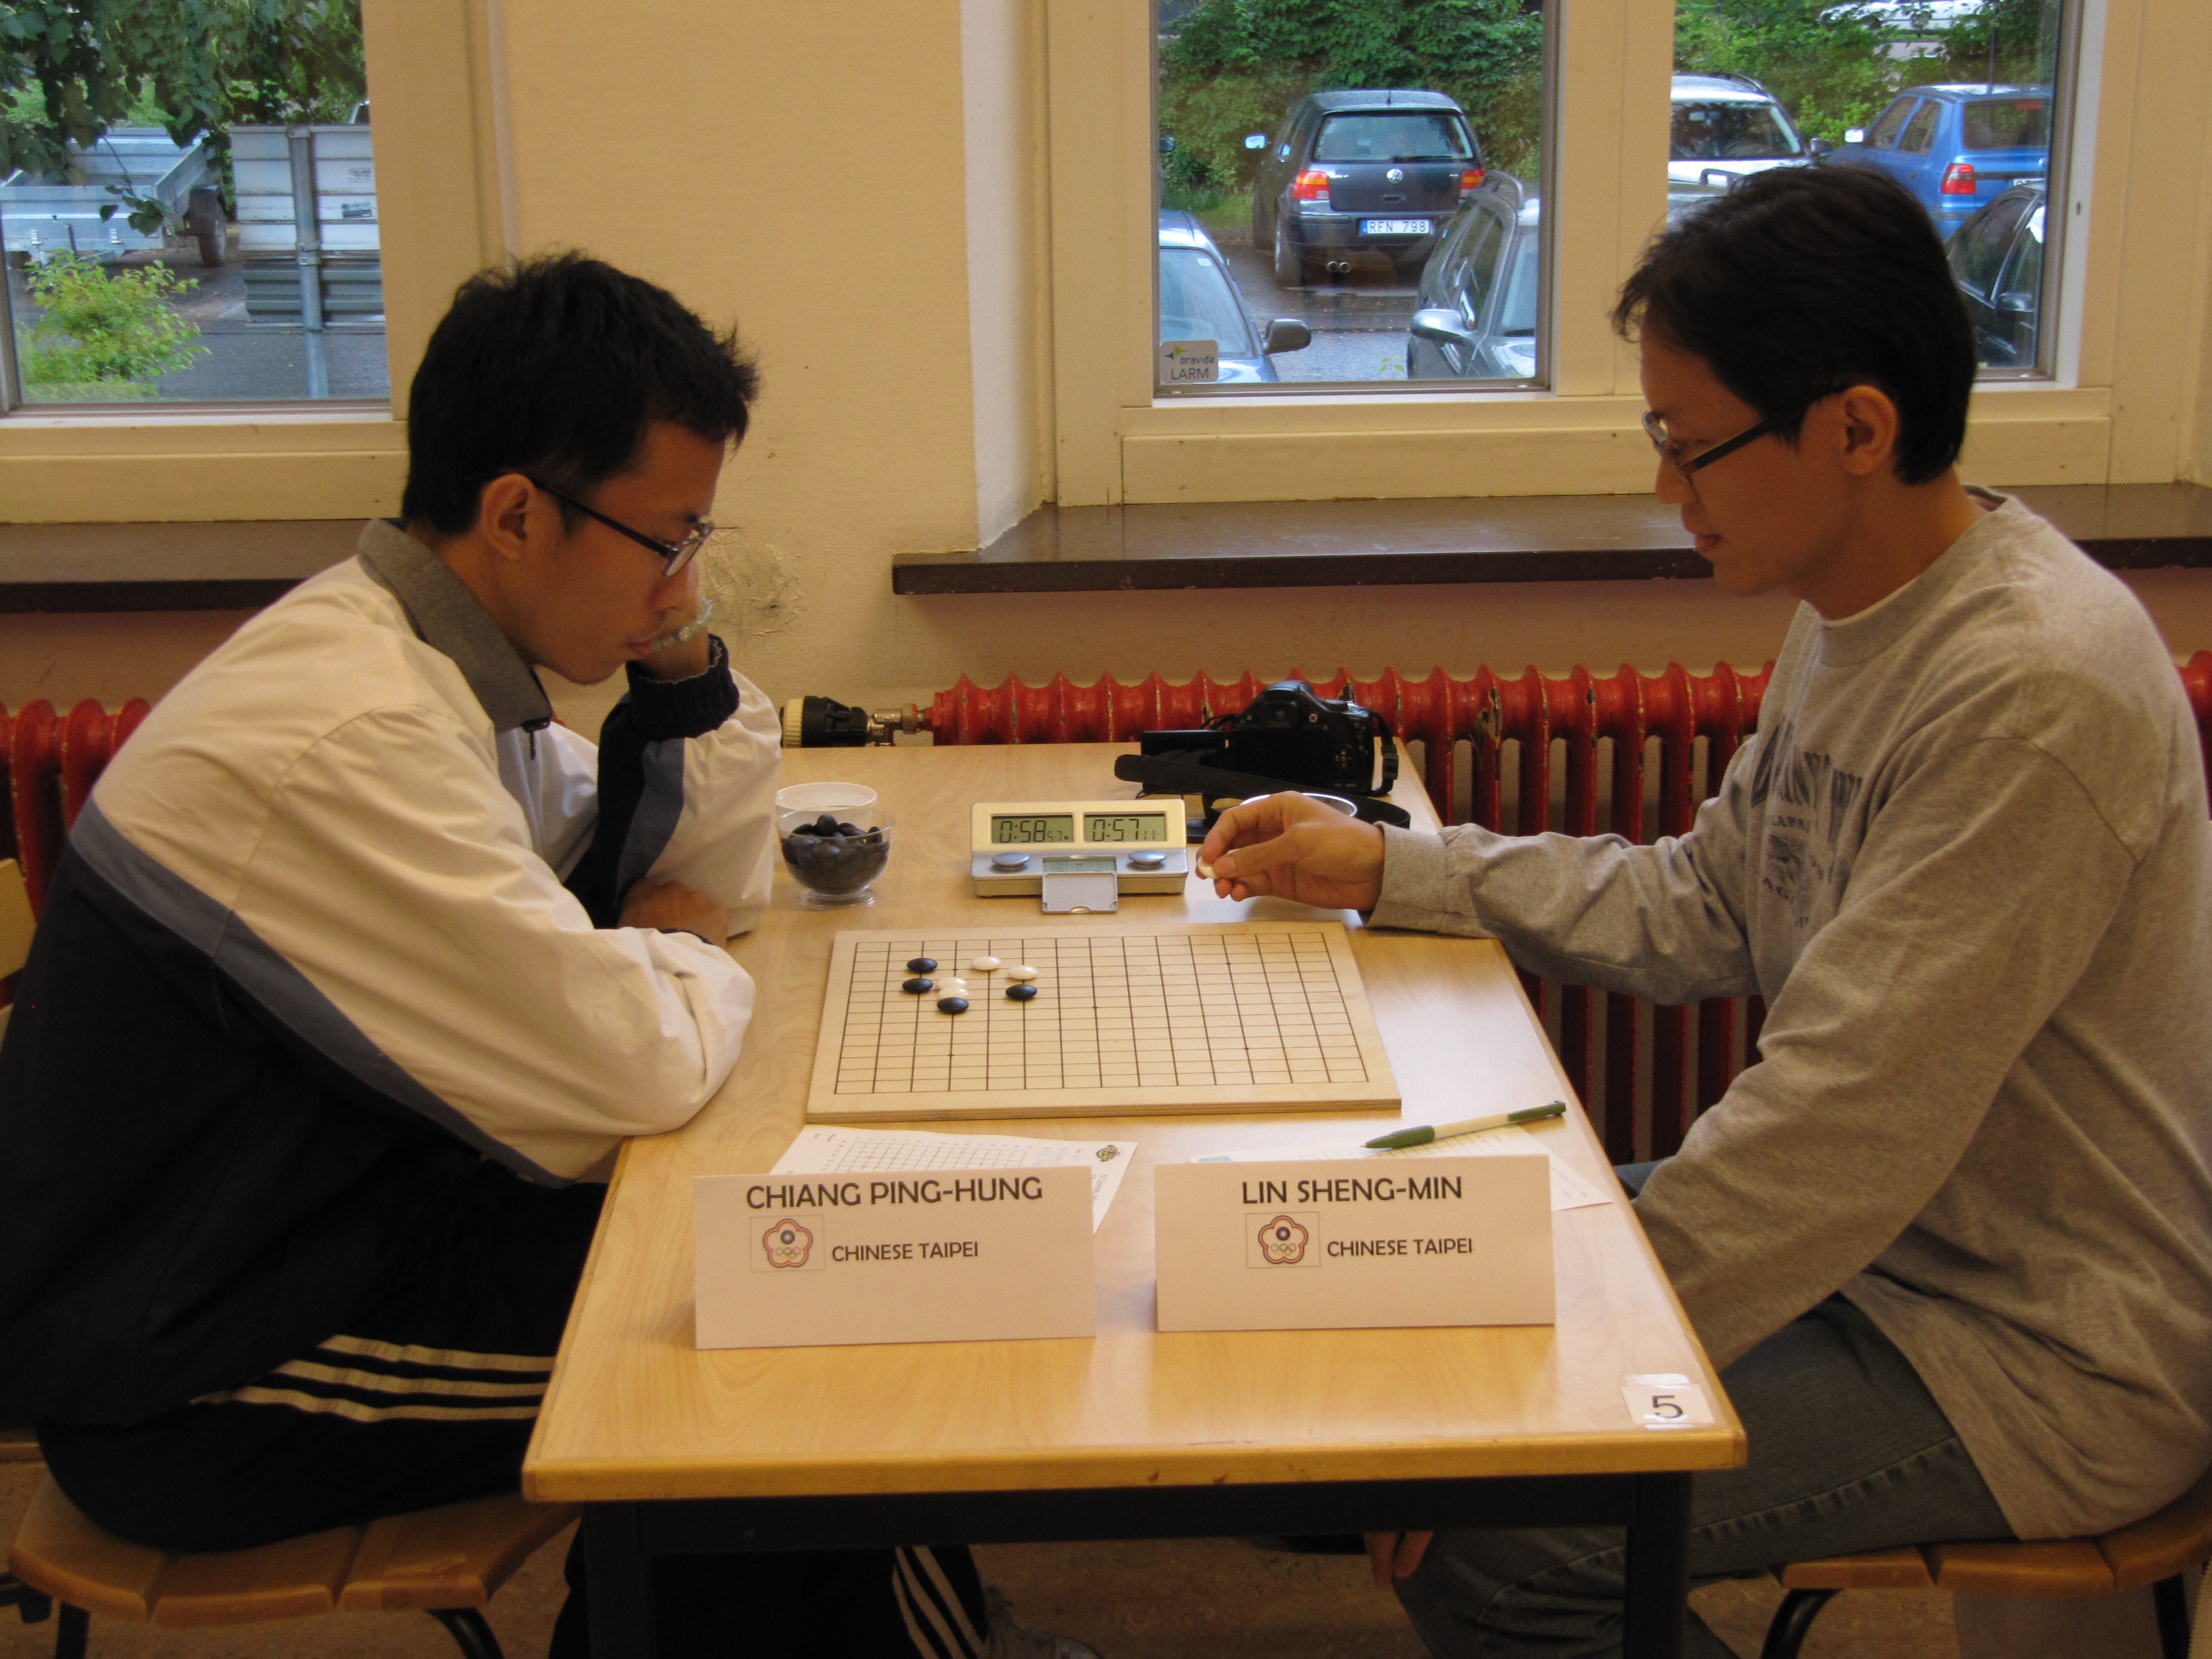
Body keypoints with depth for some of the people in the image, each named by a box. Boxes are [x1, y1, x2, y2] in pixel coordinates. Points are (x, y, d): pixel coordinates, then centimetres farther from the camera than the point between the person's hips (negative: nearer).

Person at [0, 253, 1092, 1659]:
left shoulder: (435, 651, 3)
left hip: (330, 1211, 9)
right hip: (197, 1376, -9)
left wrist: (682, 651, -4)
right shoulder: (355, 735, -29)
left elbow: (720, 876, 12)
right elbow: (641, 1071, -28)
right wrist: (690, 963, -6)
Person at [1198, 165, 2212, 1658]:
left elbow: (1837, 1128, -29)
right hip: (1885, 1230, 9)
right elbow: (1704, 907, 10)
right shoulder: (1860, 616, 3)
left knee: (1487, 1534, -19)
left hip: (2036, 1363, -9)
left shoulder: (2031, 690, -28)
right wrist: (1386, 868, 5)